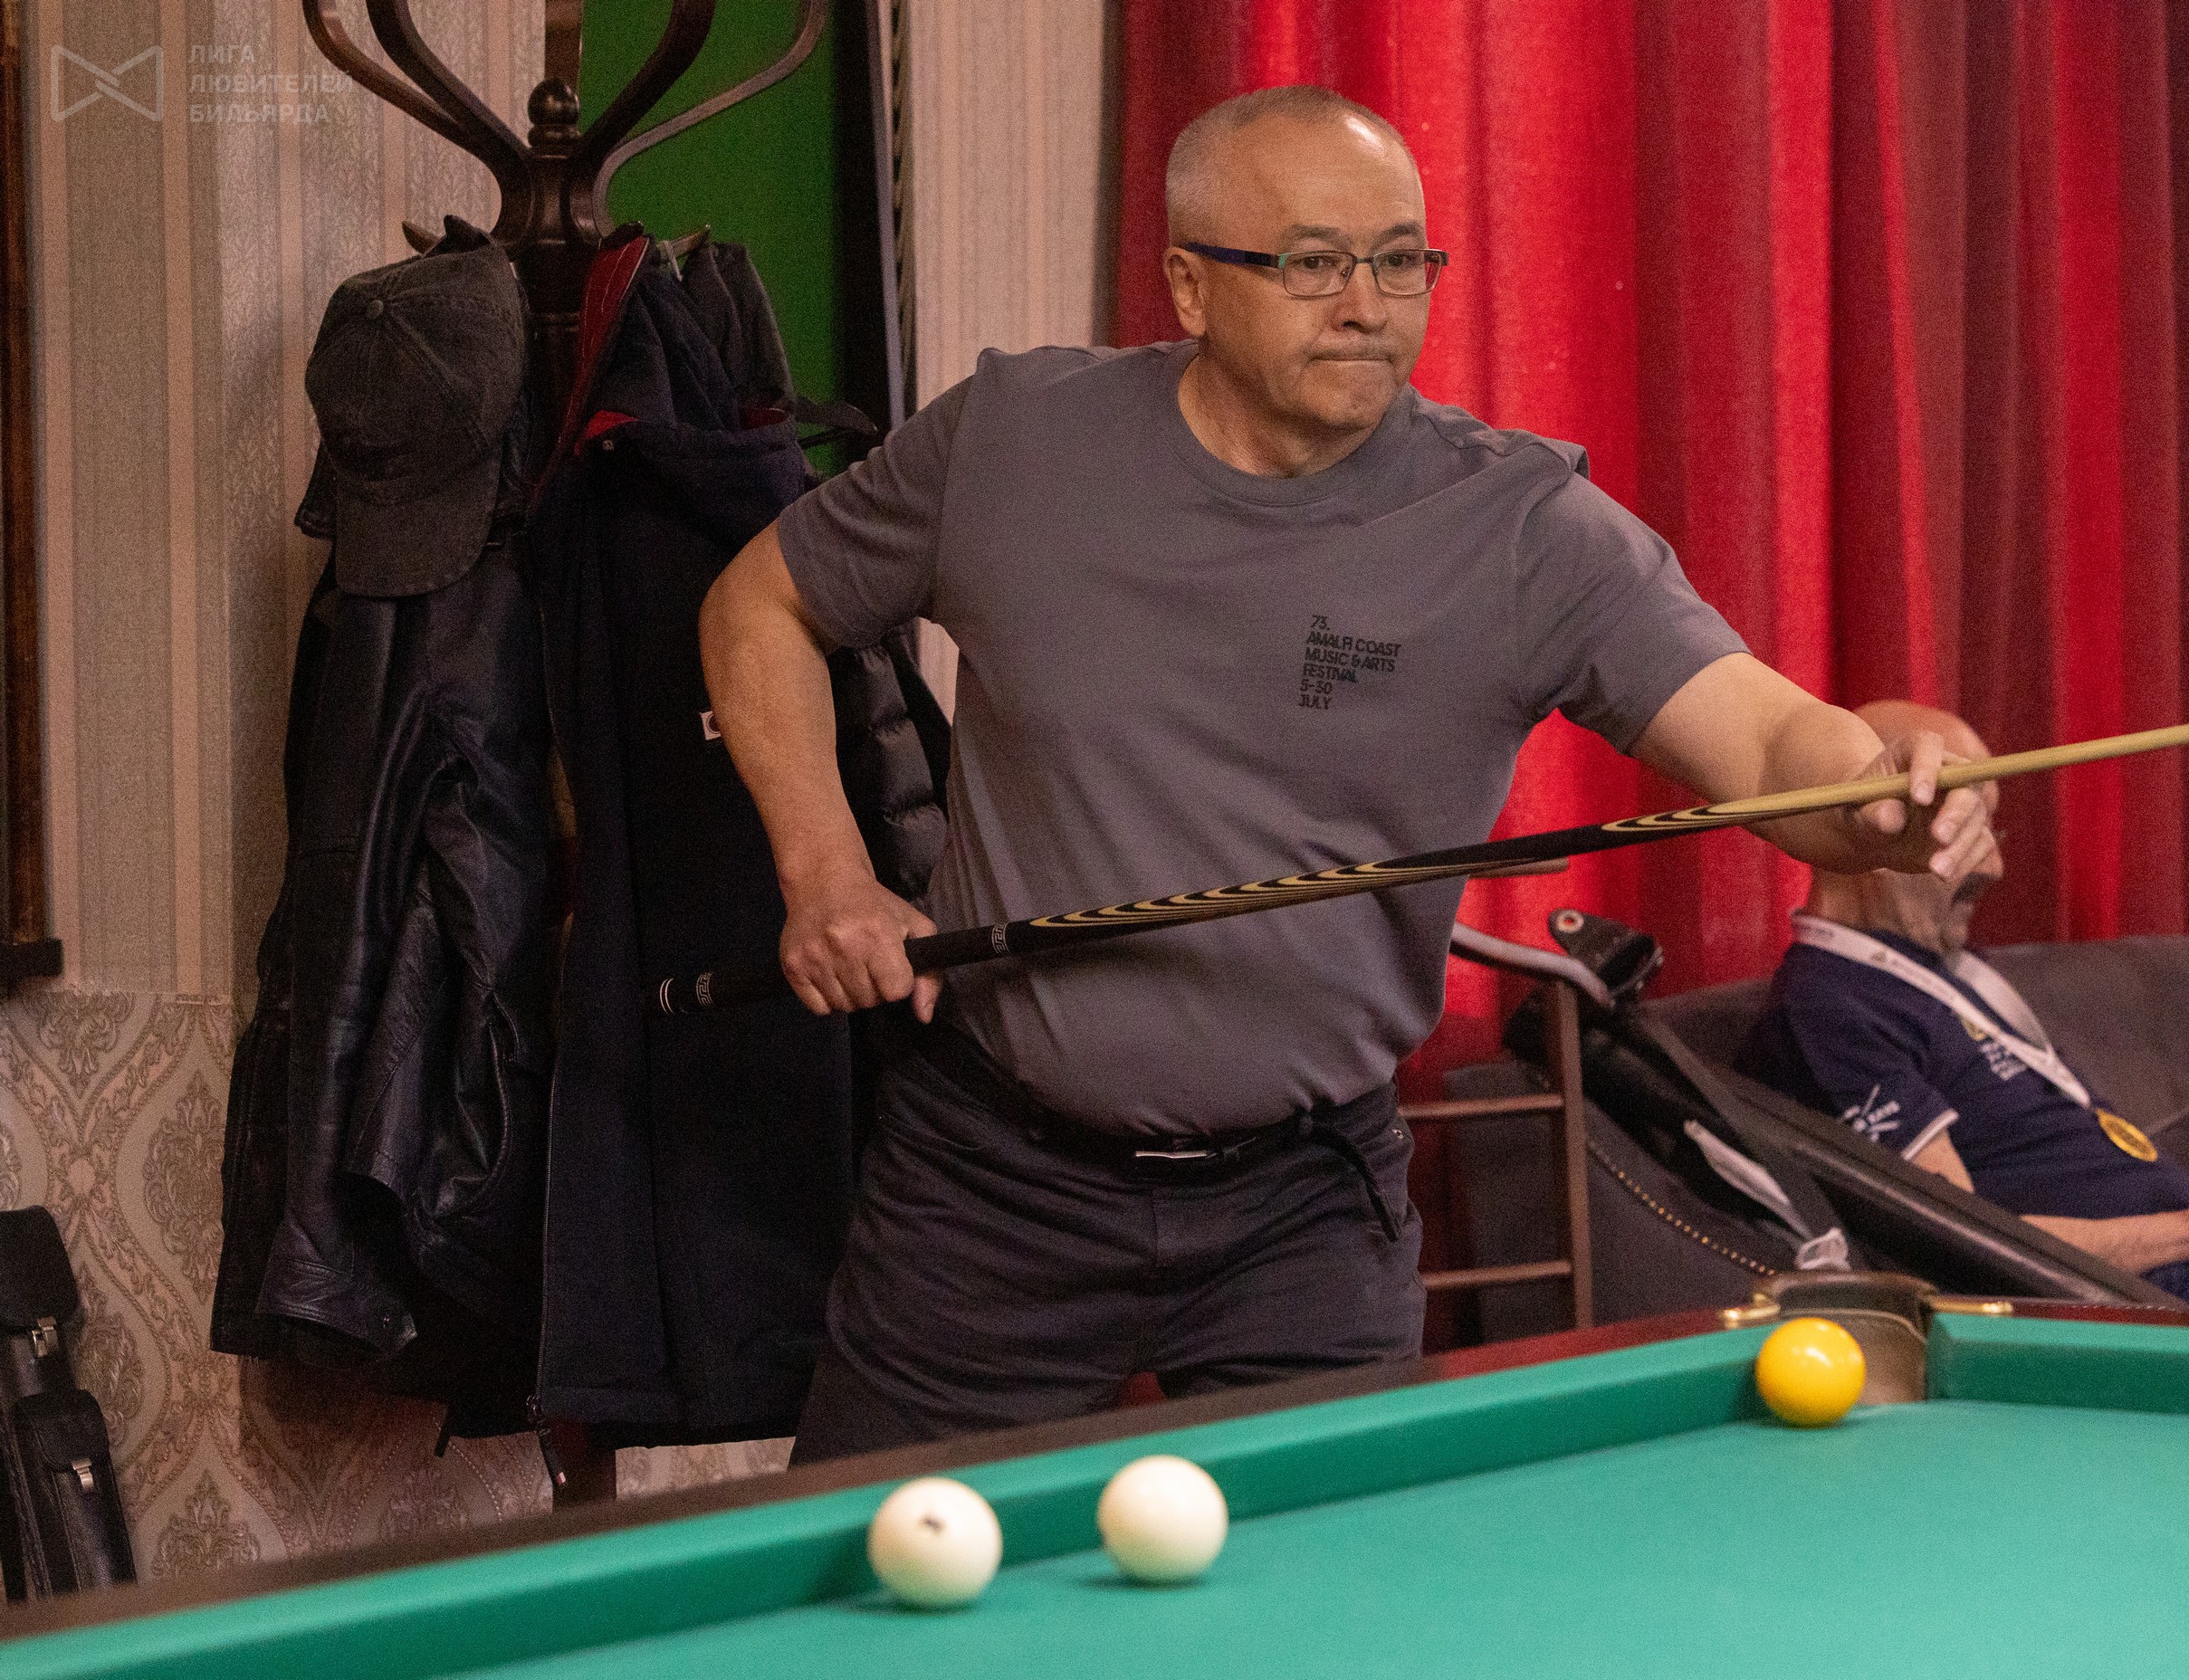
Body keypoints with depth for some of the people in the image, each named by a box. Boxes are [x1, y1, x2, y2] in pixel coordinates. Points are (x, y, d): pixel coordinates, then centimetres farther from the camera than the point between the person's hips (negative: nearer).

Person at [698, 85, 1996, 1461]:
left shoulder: (1529, 529, -10)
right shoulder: (1011, 440, -6)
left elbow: (1767, 739, -21)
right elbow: (762, 607, 9)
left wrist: (1887, 812, -44)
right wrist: (827, 875, -5)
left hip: (1304, 1205, 0)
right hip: (995, 1178, 1)